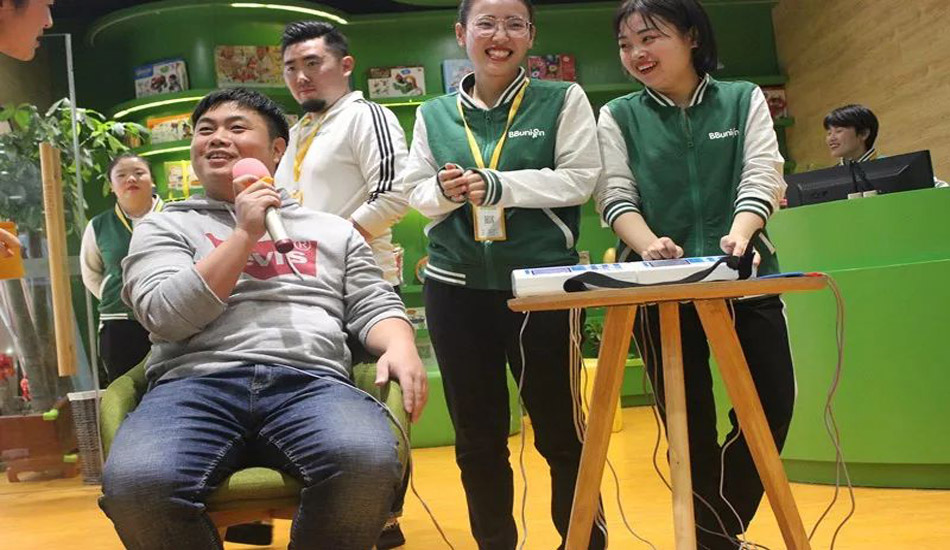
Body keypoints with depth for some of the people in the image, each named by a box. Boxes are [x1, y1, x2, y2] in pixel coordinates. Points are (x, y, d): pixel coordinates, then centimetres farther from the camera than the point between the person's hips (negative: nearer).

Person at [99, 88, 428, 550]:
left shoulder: (332, 230, 23)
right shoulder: (164, 227, 17)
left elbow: (374, 305, 17)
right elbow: (168, 316, 1)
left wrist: (399, 347, -6)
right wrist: (244, 233, 0)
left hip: (311, 382, 1)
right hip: (196, 382, 0)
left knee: (368, 461, -35)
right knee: (135, 482, -34)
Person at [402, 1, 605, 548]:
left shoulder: (562, 99, 0)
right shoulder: (434, 114, 8)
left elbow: (579, 180, -7)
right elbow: (417, 192, 9)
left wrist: (496, 184, -17)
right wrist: (445, 190, -14)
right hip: (457, 288, 3)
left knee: (561, 428, 7)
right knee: (477, 435, 12)